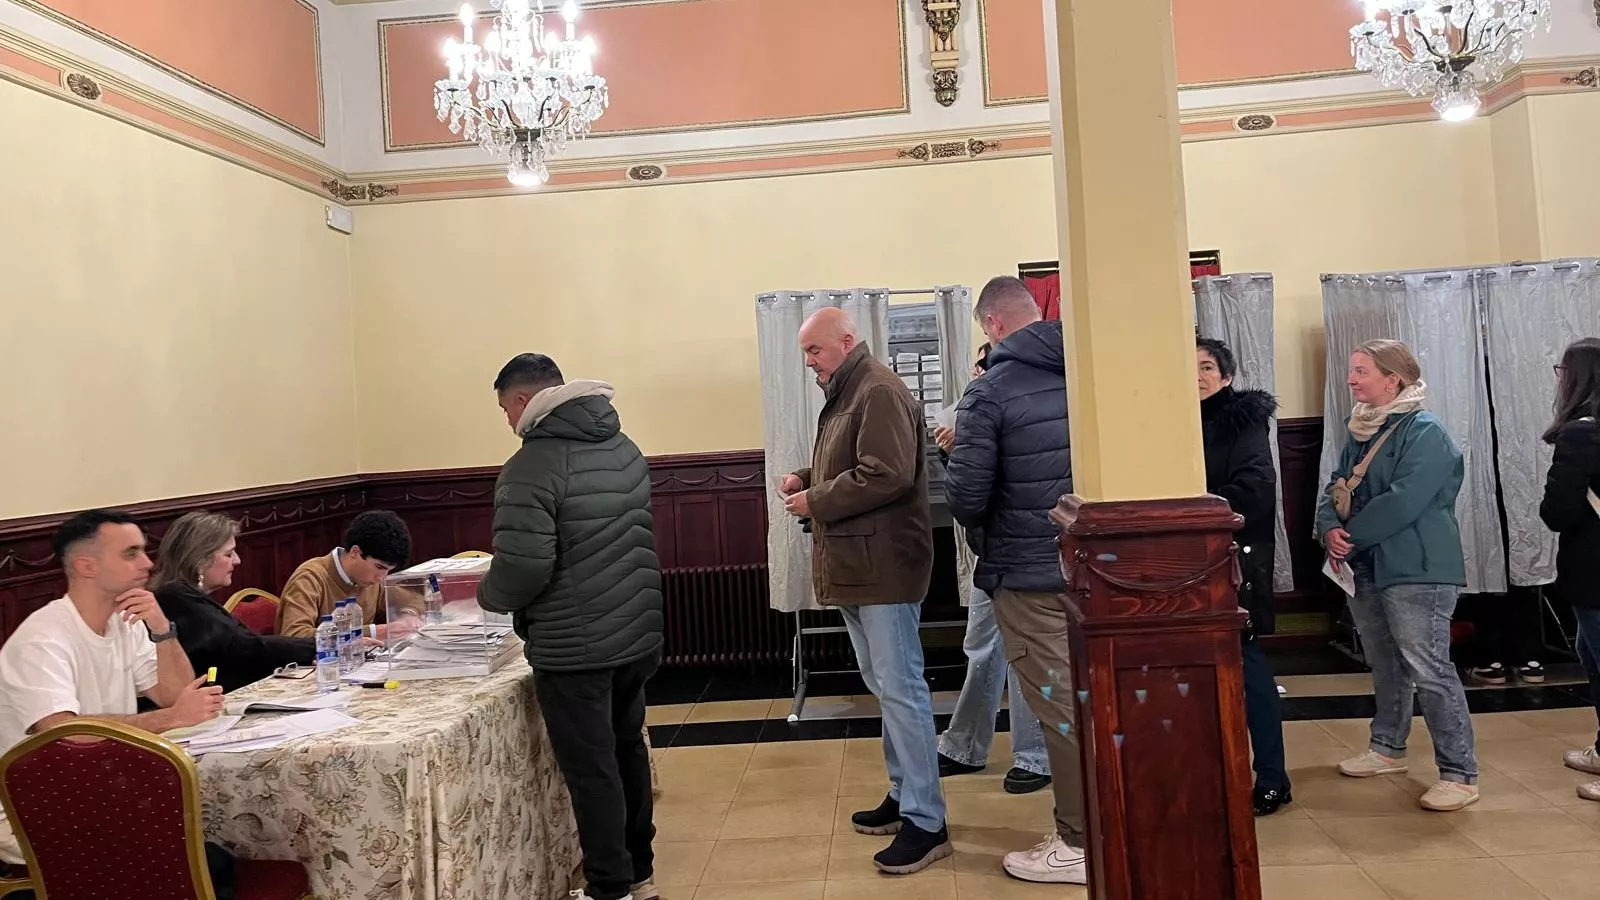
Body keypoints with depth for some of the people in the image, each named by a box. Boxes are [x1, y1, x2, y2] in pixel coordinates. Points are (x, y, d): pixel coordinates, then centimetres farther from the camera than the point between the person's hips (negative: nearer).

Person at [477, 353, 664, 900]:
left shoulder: (531, 465, -18)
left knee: (591, 769, 5)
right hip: (638, 634, 8)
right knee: (628, 750, 20)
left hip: (573, 647, -8)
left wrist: (488, 595, -3)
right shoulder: (624, 448, 9)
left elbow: (523, 567, -23)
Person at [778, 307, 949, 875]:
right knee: (884, 687, 17)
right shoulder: (844, 395, 18)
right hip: (857, 567, 11)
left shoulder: (879, 393, -15)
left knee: (900, 690, -7)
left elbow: (886, 475, -26)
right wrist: (806, 479, 8)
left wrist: (815, 501, -17)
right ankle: (904, 795, 29)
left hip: (884, 567, -11)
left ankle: (927, 823, 1)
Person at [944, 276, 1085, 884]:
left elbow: (964, 497, -15)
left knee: (1061, 706, 5)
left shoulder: (991, 390, -14)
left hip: (1030, 572, -6)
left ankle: (1080, 845, 17)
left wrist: (982, 527, 6)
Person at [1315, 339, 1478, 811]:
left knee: (1429, 670, -9)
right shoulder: (1360, 431, 13)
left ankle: (1460, 774, -1)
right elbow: (1334, 491, 10)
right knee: (1385, 666, 20)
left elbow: (1404, 502, -23)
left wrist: (1352, 537, -15)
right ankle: (1388, 748, 35)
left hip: (1416, 571, -9)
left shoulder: (1425, 431, -13)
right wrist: (1330, 530, -11)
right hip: (1366, 568, 9)